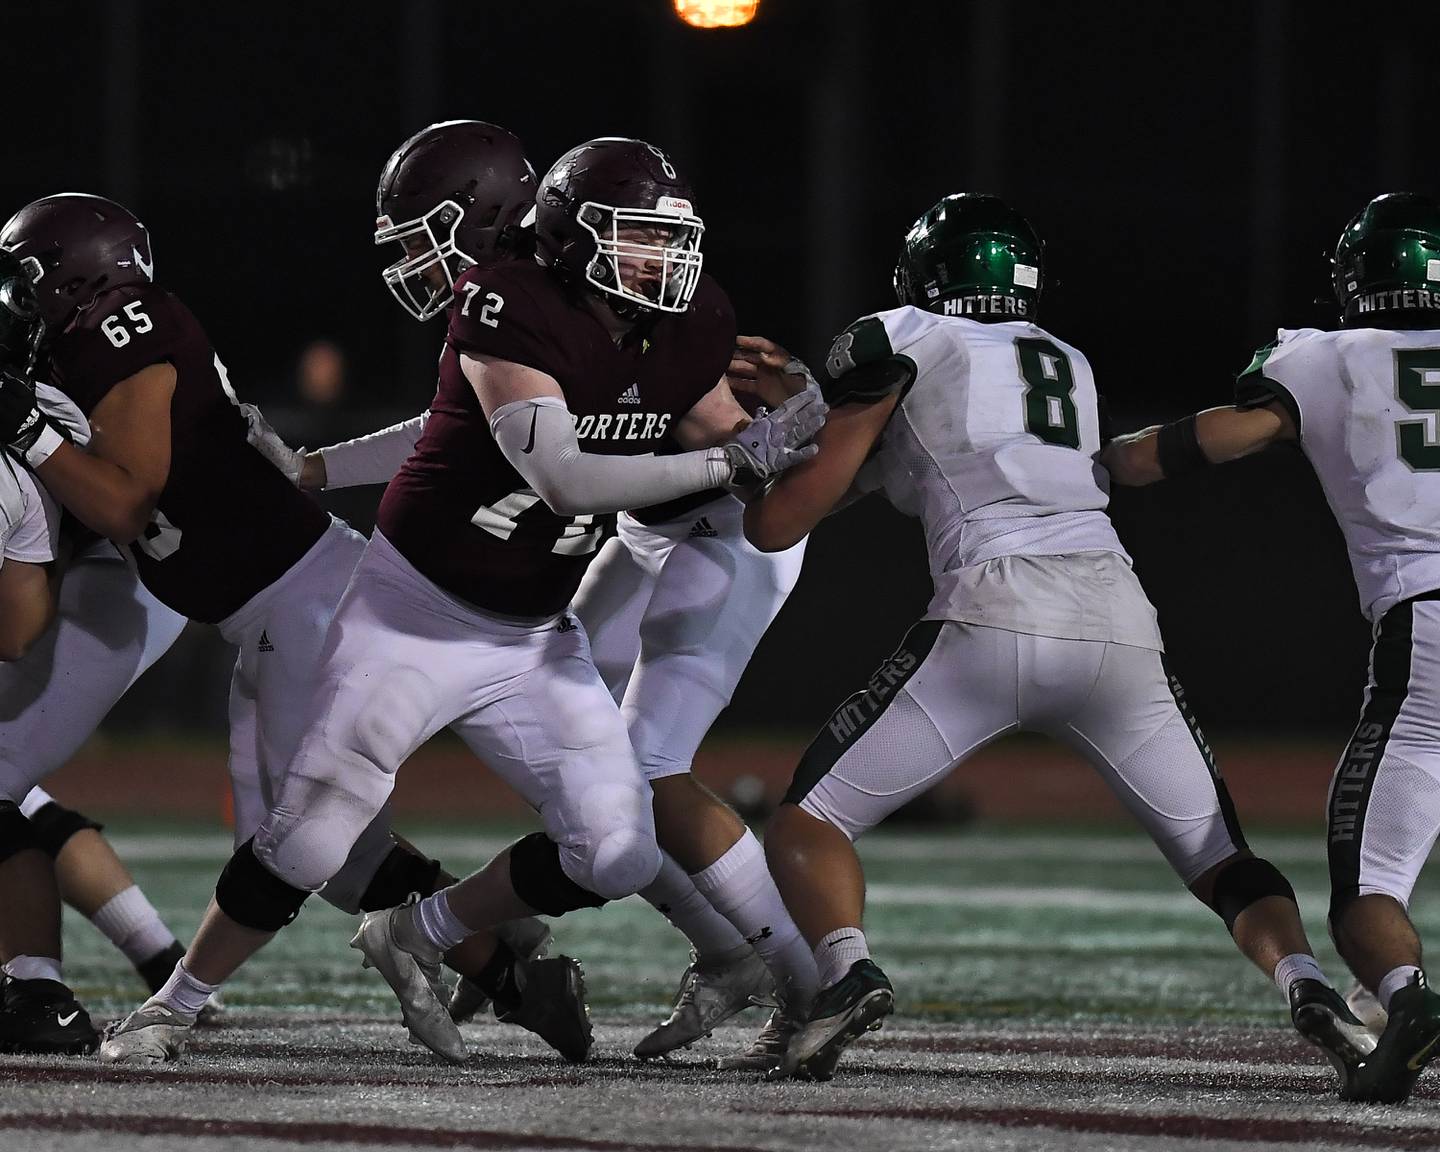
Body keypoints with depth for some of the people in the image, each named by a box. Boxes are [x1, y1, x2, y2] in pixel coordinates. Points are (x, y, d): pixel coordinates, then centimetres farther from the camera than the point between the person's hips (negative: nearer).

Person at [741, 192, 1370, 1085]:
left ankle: (847, 968, -20)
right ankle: (1307, 985, -15)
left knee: (810, 822, 8)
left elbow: (777, 525, 13)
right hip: (1119, 622, 4)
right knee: (1222, 860, 13)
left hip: (994, 617, -4)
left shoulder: (900, 344, 14)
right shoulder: (1069, 367, 28)